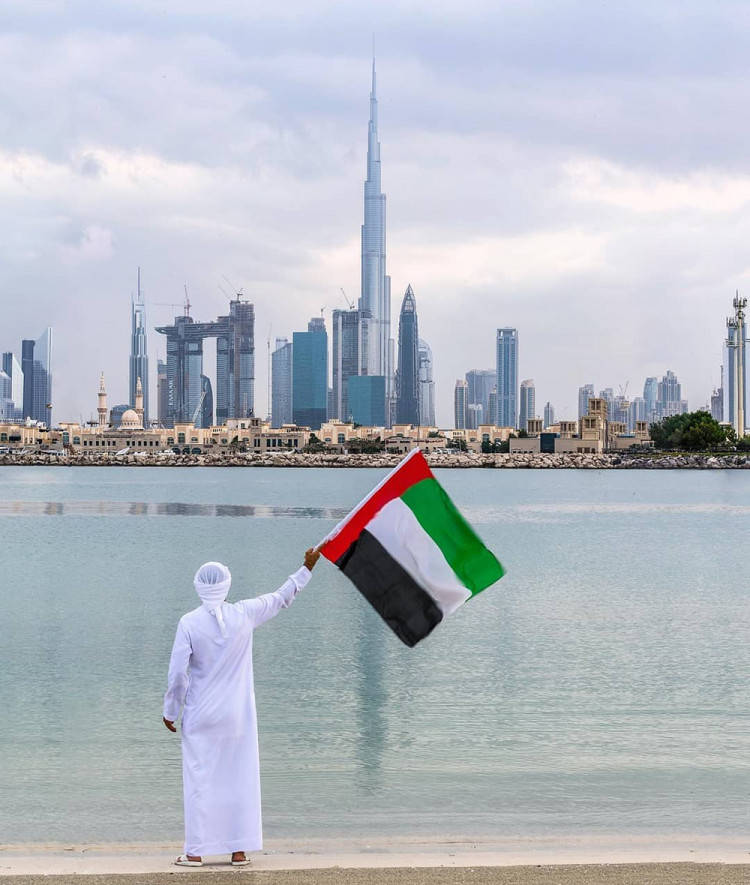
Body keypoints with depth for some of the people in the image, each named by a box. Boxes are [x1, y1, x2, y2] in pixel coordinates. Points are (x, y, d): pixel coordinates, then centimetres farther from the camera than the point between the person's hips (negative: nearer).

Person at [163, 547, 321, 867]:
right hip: (237, 717, 2)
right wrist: (307, 568, 22)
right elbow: (280, 598, 9)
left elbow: (177, 674, -10)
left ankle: (196, 852, 6)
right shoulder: (244, 614, -6)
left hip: (200, 717, -2)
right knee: (240, 778, 8)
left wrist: (170, 711, 3)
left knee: (199, 780, 4)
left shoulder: (189, 623, -12)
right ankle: (239, 850, 10)